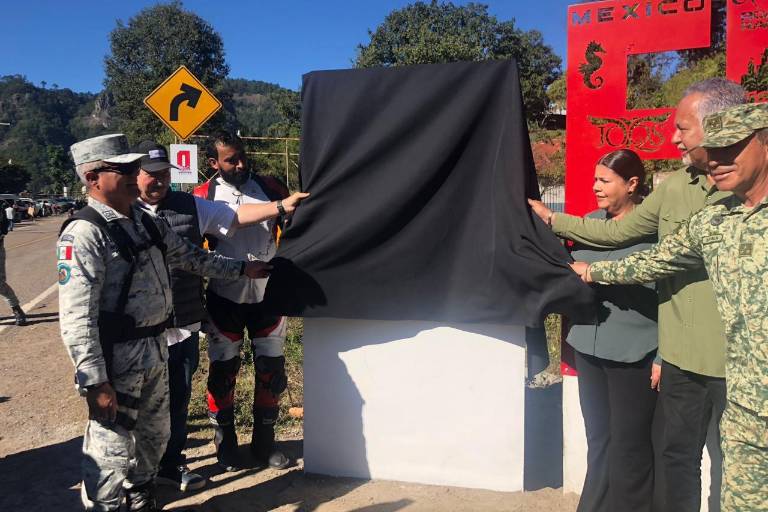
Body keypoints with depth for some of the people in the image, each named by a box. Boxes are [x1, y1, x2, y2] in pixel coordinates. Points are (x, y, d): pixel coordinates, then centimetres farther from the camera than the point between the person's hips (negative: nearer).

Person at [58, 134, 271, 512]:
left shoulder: (147, 223, 7)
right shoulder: (84, 234, -18)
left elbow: (189, 256, 20)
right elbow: (77, 318, -22)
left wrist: (241, 268, 20)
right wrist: (94, 382, -23)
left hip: (155, 348, 9)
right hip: (116, 356, -9)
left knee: (154, 435, 23)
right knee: (112, 446, 1)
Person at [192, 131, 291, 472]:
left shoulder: (270, 187, 0)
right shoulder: (203, 197, -4)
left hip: (267, 296, 2)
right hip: (224, 299, -1)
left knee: (271, 370, 9)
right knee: (223, 371, 9)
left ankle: (264, 443, 27)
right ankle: (225, 444, 28)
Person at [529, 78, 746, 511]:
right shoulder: (673, 187, 5)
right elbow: (618, 232, 16)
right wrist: (553, 219, 19)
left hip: (741, 363, -4)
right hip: (681, 357, 5)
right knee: (679, 456, 18)